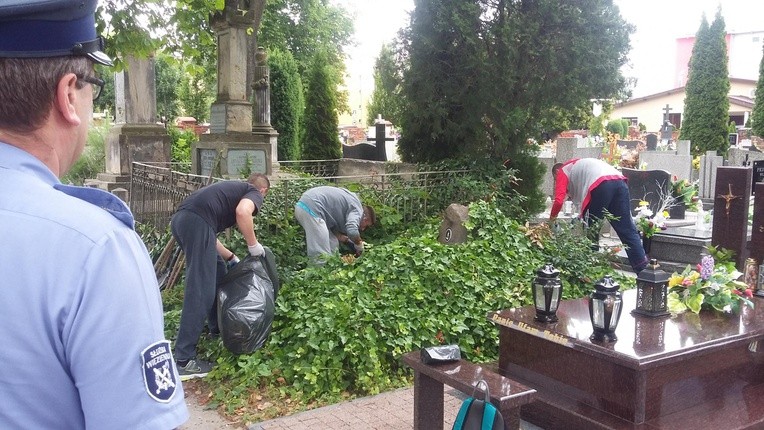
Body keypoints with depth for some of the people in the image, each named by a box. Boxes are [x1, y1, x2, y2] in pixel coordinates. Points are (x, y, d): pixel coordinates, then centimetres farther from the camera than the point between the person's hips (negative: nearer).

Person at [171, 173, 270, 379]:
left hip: (180, 219, 9)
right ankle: (184, 361, -6)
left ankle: (218, 332, 36)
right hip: (196, 220, -9)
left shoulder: (233, 188, 35)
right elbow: (242, 212, -13)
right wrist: (253, 245, 0)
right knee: (201, 291, -6)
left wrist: (232, 258, 42)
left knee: (217, 271, 25)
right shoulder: (254, 193, 14)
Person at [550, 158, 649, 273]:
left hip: (600, 185, -7)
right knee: (628, 230, 4)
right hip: (619, 181, 7)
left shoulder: (562, 172, 21)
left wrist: (552, 217, 24)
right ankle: (643, 270, -1)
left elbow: (558, 201, 8)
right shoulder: (579, 165, 42)